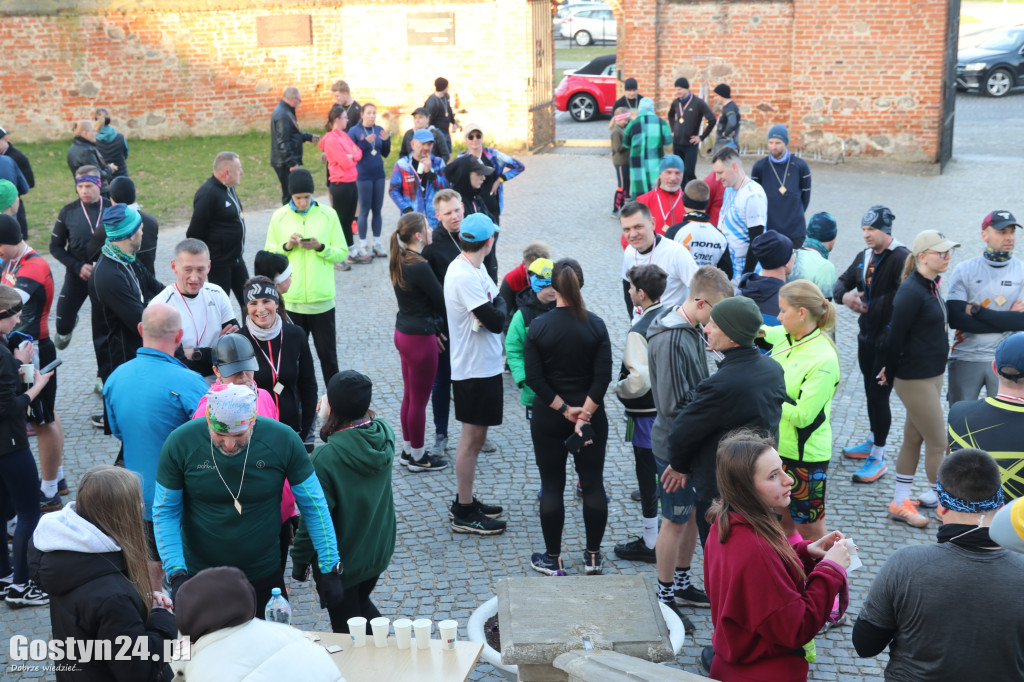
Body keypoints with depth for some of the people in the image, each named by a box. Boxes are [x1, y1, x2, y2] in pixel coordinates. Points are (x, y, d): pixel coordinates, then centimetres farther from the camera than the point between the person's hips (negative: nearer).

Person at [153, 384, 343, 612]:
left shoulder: (283, 440, -16)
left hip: (264, 576, 0)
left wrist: (330, 569, -8)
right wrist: (177, 574, -16)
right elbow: (165, 512, -6)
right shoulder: (180, 444, -16)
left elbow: (313, 506, -7)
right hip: (198, 578, 0)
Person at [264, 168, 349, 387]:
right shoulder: (279, 217, 3)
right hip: (290, 301, 1)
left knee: (328, 355, 8)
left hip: (322, 300, -1)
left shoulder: (328, 214, 0)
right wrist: (286, 246, -12)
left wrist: (320, 247, -15)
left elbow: (342, 253, 2)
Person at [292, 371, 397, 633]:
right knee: (362, 604, 31)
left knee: (346, 627, 15)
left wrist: (299, 562, -7)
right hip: (379, 551, 6)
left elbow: (314, 518, -21)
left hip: (338, 562, -6)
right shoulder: (385, 434, -14)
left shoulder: (326, 457, -30)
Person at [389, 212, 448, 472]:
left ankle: (408, 450, 31)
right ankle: (417, 457, 18)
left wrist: (434, 328, 11)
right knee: (419, 400, 5)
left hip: (403, 332, 9)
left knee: (410, 395, 19)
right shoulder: (420, 267, -23)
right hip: (420, 338, -9)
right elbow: (441, 301, -15)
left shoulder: (399, 263, 5)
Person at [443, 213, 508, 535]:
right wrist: (498, 309, -5)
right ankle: (464, 514, 10)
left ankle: (466, 502, 29)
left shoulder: (473, 269, 9)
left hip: (485, 366, 10)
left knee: (475, 436, 18)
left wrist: (493, 310, -9)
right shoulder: (463, 276, -24)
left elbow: (498, 302, 10)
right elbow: (495, 320, -24)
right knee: (472, 437, 0)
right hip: (474, 369, -10)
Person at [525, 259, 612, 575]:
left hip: (547, 418, -1)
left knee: (552, 486, 8)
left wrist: (564, 410, -9)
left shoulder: (538, 326, -9)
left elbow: (534, 378, -13)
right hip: (592, 416, 1)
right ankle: (593, 556, 19)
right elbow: (603, 376, -13)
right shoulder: (595, 325, -7)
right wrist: (584, 413, -11)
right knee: (593, 483, 11)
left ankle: (553, 558, 15)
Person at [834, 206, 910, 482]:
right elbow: (842, 282, 16)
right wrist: (844, 296, -7)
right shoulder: (863, 257, 9)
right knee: (870, 391, 20)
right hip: (866, 337, 8)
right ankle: (874, 441, 38)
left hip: (889, 339, -8)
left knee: (879, 395, -4)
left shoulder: (901, 257, -17)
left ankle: (878, 458, 5)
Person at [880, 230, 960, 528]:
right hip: (915, 380, -9)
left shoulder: (930, 286, 8)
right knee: (938, 444, 1)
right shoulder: (911, 292, -21)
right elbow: (896, 336, -17)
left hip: (932, 375, 9)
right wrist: (890, 375, -6)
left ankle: (900, 503, 24)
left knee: (914, 439, 14)